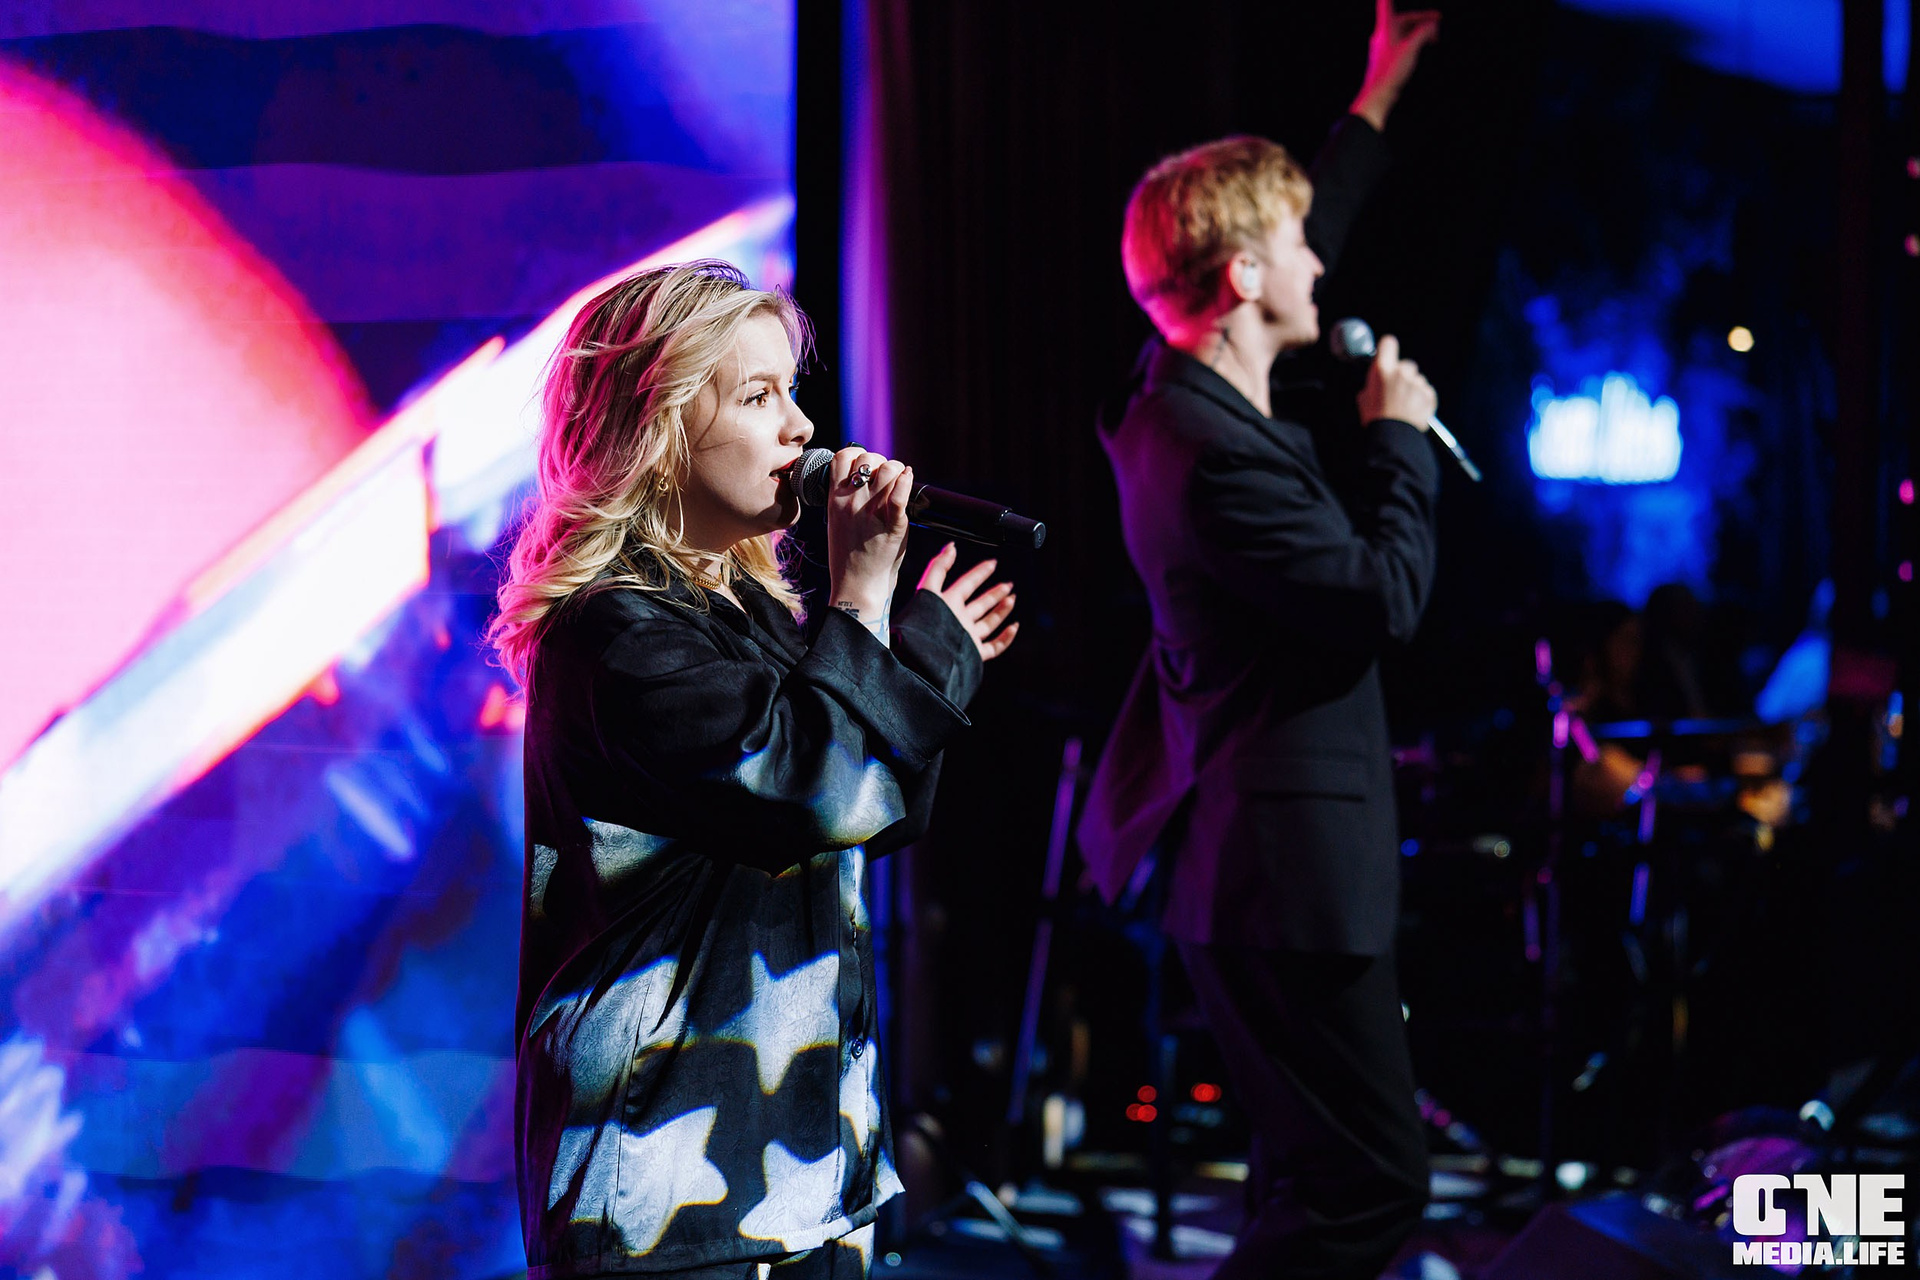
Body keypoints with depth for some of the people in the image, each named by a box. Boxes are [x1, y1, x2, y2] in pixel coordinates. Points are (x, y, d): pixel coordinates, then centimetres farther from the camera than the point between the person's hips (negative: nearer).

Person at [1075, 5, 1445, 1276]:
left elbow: (1287, 242, 25)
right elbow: (1383, 600, -21)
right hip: (1294, 872, -11)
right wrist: (1401, 440, -7)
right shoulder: (1217, 453, -23)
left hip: (1253, 860, 11)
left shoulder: (1185, 400, 8)